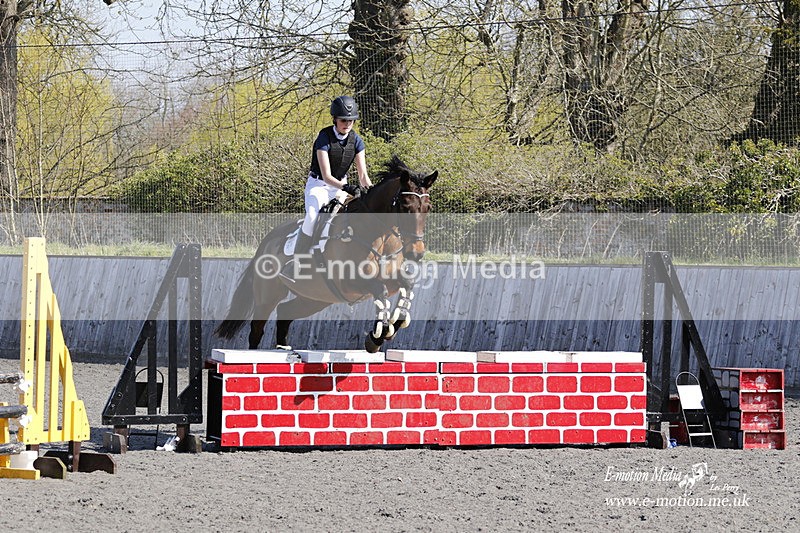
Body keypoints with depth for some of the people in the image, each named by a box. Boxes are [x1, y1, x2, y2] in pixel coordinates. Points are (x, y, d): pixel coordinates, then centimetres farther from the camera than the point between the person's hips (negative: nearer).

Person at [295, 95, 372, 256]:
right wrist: (346, 187, -43)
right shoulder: (324, 138, -21)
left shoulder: (356, 140, -6)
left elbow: (363, 174, -8)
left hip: (341, 185, 6)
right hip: (319, 184, -6)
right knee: (313, 217, -29)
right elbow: (326, 176, -27)